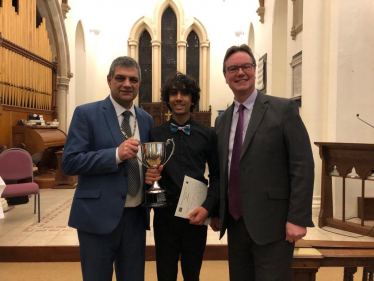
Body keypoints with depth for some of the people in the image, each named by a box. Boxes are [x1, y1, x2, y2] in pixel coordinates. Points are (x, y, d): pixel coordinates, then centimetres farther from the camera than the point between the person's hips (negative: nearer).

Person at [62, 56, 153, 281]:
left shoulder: (146, 119, 9)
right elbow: (70, 162, -13)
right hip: (99, 215, -4)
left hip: (136, 215, 5)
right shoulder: (86, 113, -6)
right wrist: (116, 154, -24)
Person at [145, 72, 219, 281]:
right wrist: (147, 176, -18)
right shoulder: (155, 134, 3)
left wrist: (208, 207, -9)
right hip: (165, 215, 0)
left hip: (196, 215, 0)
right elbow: (147, 170, 5)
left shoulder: (208, 135, 3)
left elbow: (217, 175, 3)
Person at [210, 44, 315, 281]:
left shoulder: (284, 109, -6)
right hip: (235, 223, 5)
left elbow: (302, 165, -10)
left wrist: (298, 218, -15)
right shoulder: (222, 120, 11)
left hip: (272, 223, -5)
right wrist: (215, 213, 13)